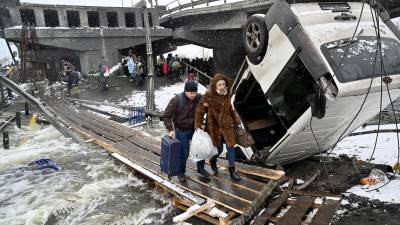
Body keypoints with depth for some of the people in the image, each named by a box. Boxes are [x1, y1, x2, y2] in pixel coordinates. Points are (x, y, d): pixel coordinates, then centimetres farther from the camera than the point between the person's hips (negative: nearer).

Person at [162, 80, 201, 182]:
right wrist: (170, 129, -25)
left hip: (194, 129, 4)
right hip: (181, 131, -4)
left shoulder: (199, 98, -10)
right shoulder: (176, 100, -21)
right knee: (184, 153, 4)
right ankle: (181, 173, 27)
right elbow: (166, 116, -15)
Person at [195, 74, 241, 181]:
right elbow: (200, 110, -13)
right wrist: (198, 125, -17)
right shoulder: (208, 96, -15)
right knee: (219, 148, 8)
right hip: (214, 127, -4)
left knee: (231, 147, 4)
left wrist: (236, 120, 18)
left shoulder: (226, 95, 2)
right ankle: (213, 161, 43)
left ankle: (232, 170, 20)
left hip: (226, 126, 4)